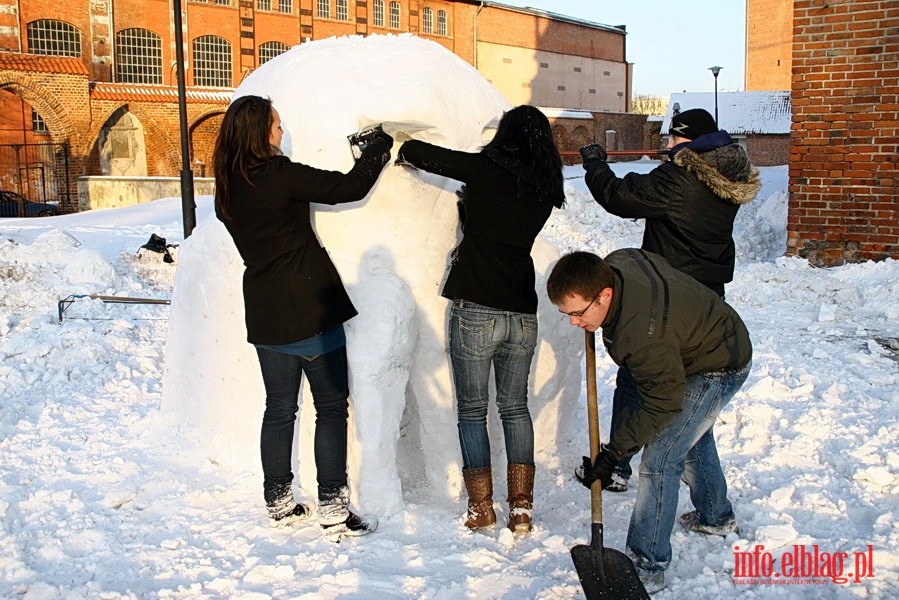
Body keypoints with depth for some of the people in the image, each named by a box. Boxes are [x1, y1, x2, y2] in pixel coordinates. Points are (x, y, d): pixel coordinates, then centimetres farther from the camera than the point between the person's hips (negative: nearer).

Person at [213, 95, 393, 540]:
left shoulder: (228, 190, 6)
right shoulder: (280, 175, -16)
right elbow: (351, 187, -13)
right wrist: (379, 146, 4)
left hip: (264, 316, 7)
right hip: (310, 311, -7)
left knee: (279, 408, 16)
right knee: (331, 407, 2)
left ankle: (279, 503, 26)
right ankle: (333, 511, 4)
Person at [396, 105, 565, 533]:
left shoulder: (485, 169, -7)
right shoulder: (545, 190, 6)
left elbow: (420, 154, -3)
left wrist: (400, 151, 17)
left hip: (474, 309, -4)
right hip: (522, 313, 4)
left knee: (472, 409, 7)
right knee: (515, 407, 15)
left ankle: (481, 506, 11)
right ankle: (521, 507, 14)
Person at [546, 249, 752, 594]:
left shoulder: (643, 335, -42)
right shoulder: (615, 263, -18)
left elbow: (662, 404, -31)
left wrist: (614, 453, -26)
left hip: (718, 369, -10)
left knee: (659, 459, -14)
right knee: (693, 440, 28)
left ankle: (646, 569, -7)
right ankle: (716, 517, 50)